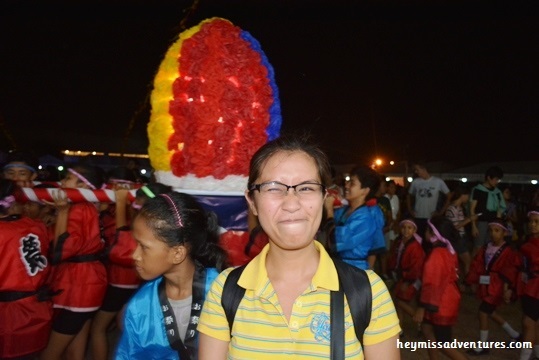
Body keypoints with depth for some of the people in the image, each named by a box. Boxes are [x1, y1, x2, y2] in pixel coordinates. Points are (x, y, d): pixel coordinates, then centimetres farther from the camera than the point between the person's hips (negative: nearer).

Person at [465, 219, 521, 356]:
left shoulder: (508, 252, -11)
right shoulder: (485, 248, 6)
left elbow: (510, 273, -14)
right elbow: (477, 265, 6)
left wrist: (508, 289, -20)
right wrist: (472, 281, 4)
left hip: (497, 287, -7)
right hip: (486, 286, 7)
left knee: (483, 312, -7)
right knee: (491, 312, 19)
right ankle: (514, 335, 42)